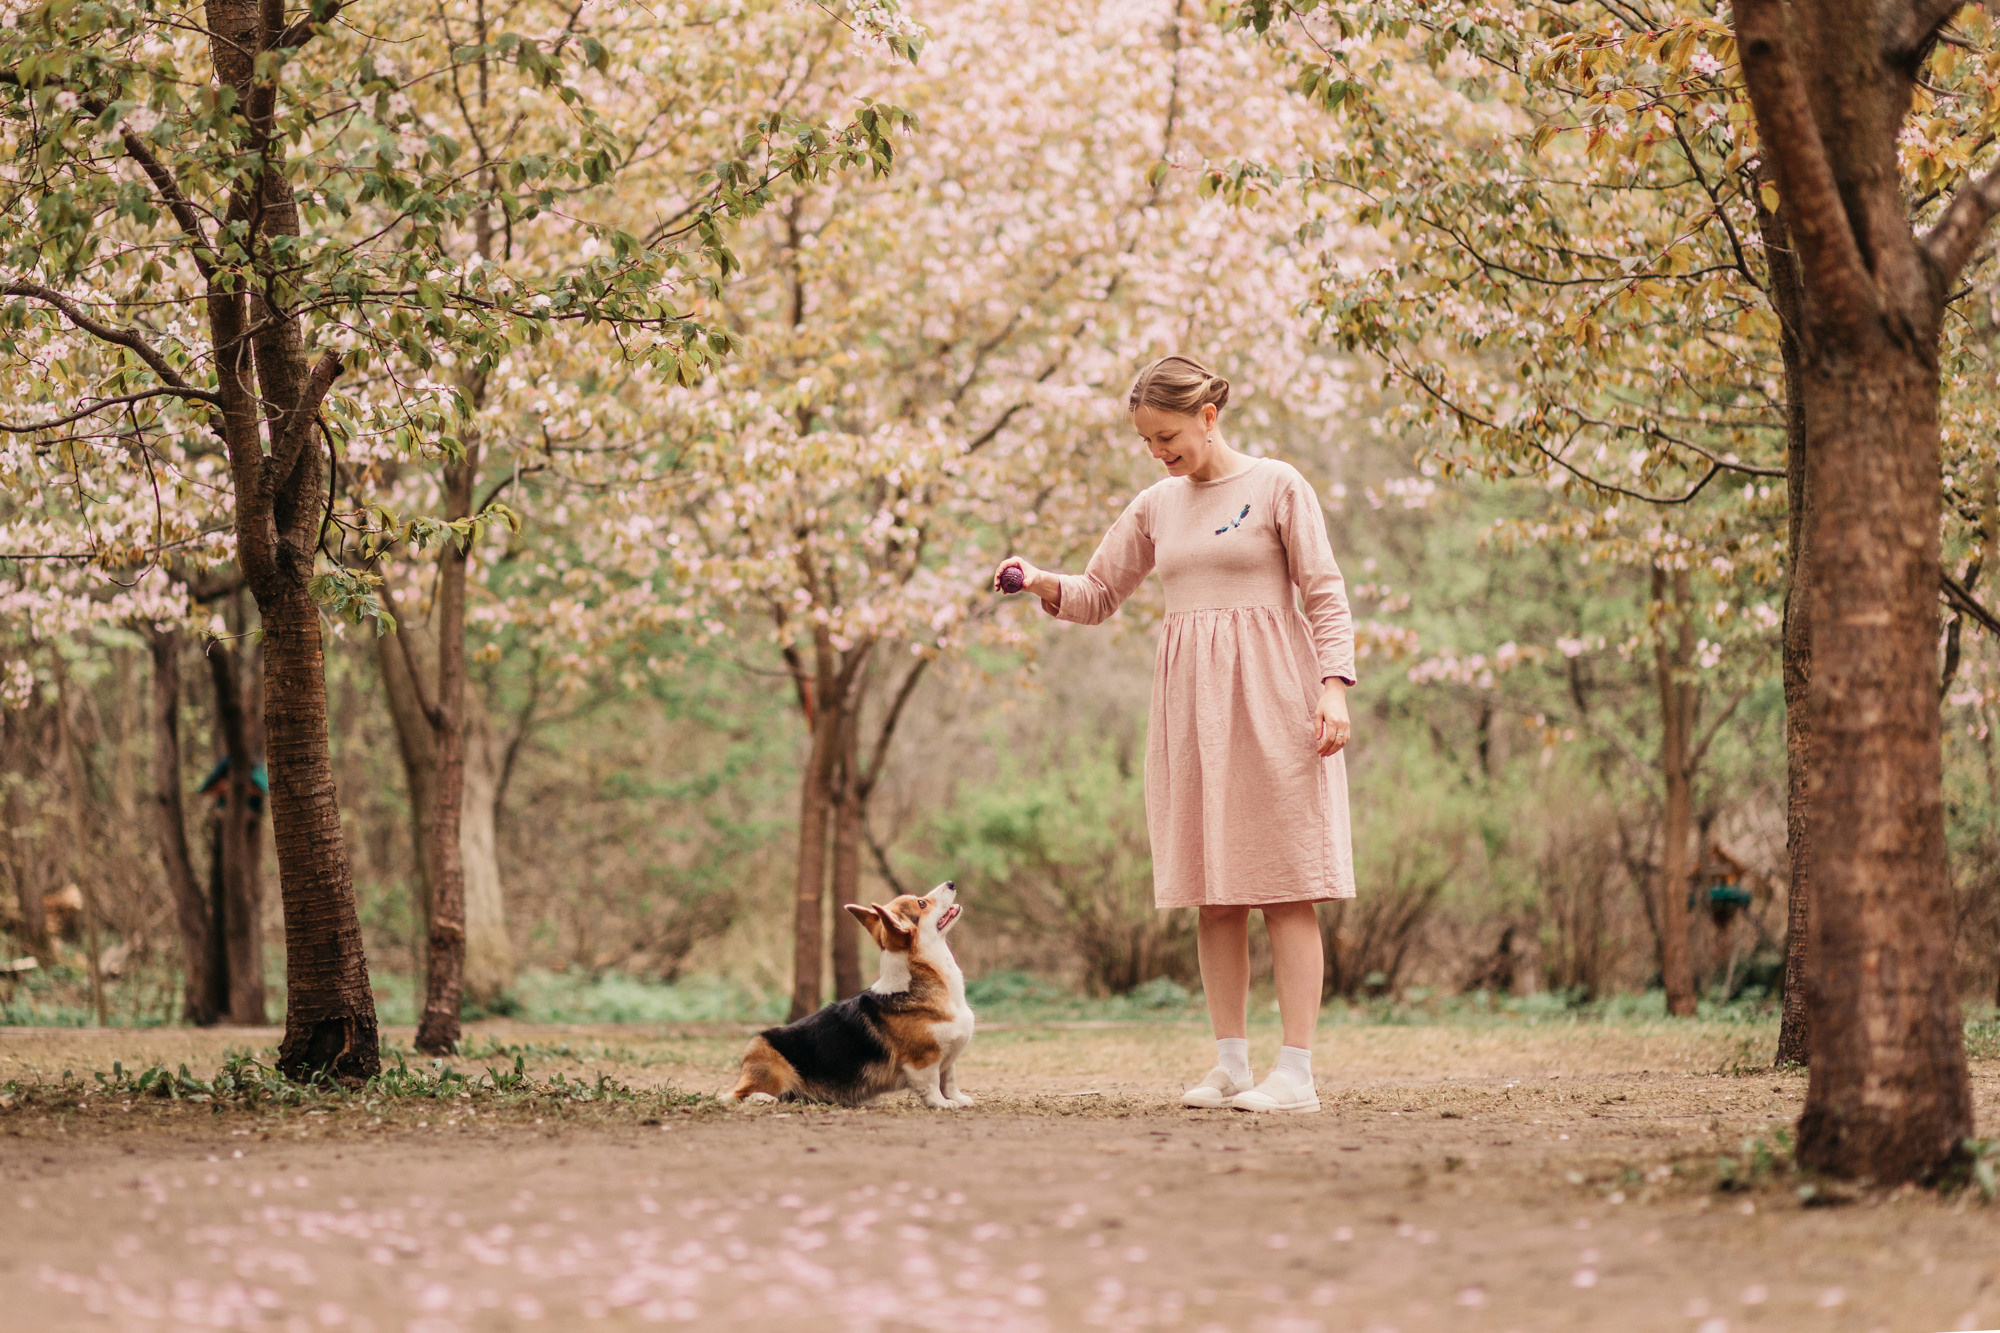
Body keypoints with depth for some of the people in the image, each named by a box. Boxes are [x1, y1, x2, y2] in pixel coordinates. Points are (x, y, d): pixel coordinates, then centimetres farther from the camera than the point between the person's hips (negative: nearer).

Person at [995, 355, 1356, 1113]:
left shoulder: (1276, 487, -1)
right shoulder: (1156, 507, 13)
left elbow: (1325, 594, -2)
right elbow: (1096, 597, 17)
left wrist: (1334, 684, -14)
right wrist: (1040, 584, -3)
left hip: (1268, 696, -5)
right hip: (1190, 705, 5)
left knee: (1285, 888, -6)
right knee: (1213, 893, 4)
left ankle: (1296, 1073, -8)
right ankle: (1231, 1066, 9)